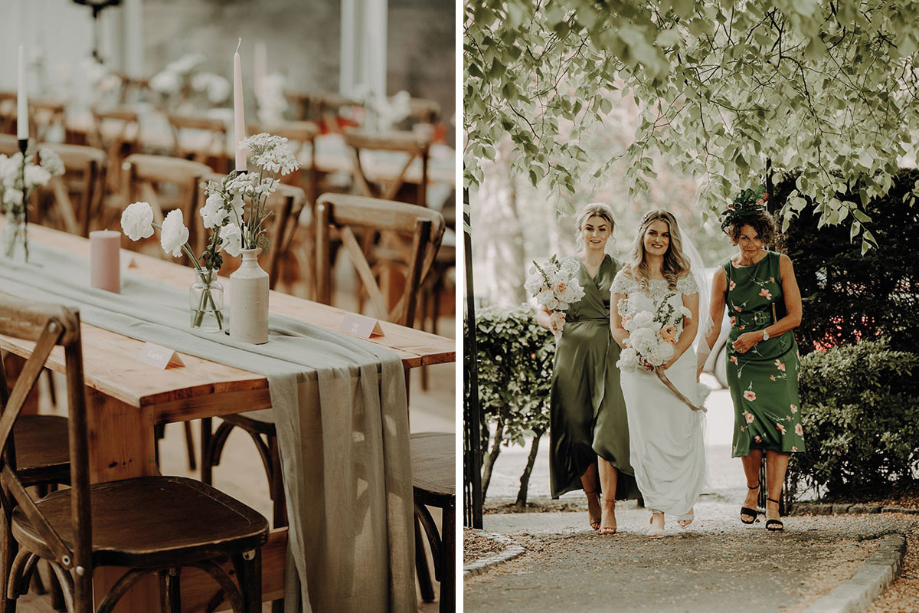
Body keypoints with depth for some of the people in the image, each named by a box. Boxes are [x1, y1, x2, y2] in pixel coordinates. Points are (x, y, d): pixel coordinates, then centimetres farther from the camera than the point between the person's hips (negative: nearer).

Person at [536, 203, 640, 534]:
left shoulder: (621, 271, 10)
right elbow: (541, 311, 7)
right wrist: (553, 322, -16)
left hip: (610, 356, -1)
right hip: (573, 354, 1)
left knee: (608, 429, -12)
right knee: (577, 430, 3)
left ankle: (609, 506, -10)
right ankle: (591, 499, 20)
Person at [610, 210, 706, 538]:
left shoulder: (683, 278, 5)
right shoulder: (626, 277, 5)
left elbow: (692, 325, 2)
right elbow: (616, 326, 4)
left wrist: (673, 356, -13)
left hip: (678, 364, 0)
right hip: (638, 365, 0)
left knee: (681, 434, 0)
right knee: (647, 437, -3)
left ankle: (684, 500, 25)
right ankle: (657, 514, 1)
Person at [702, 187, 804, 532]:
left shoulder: (780, 265, 2)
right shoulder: (724, 274, 4)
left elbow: (795, 316, -1)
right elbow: (712, 325, 6)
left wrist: (758, 335, -11)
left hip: (779, 357, 0)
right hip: (742, 360, 0)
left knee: (779, 424, -9)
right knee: (749, 425, -7)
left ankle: (773, 504, -7)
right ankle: (752, 488, 19)